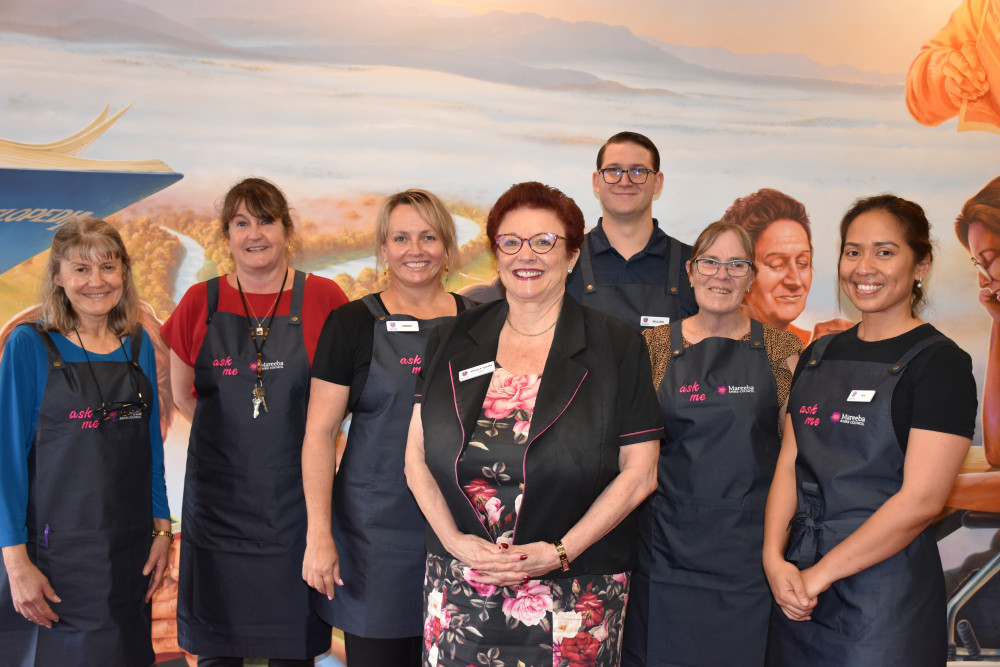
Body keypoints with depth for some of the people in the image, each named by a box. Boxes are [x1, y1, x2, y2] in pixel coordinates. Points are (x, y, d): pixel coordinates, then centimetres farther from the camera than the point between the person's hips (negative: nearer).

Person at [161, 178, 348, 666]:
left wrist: (294, 434, 0)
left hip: (295, 492, -1)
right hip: (218, 492, 1)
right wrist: (235, 433, 5)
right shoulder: (200, 302, 3)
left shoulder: (323, 298, -2)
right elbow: (183, 395, 12)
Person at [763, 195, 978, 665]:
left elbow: (921, 500, -16)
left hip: (885, 595, -5)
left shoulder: (939, 363, -9)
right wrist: (774, 557, -8)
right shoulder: (819, 355, 10)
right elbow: (789, 464, 7)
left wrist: (820, 574, -15)